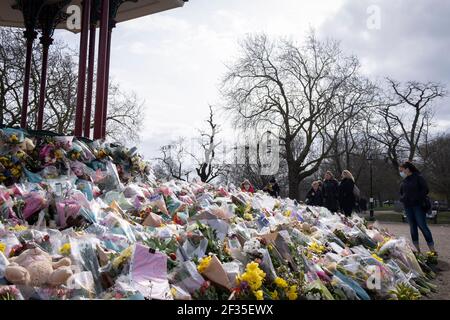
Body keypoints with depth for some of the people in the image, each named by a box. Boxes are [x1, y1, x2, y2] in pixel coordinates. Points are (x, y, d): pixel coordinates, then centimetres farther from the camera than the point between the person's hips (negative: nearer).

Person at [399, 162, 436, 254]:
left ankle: (432, 249, -4)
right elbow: (401, 193, 26)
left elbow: (425, 190, -8)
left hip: (418, 205, -6)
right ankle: (416, 248, 10)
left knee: (422, 225, -9)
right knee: (412, 226, 6)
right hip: (408, 207, 6)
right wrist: (402, 199, 7)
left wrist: (416, 198, -14)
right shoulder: (404, 181, 14)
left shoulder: (418, 177, -4)